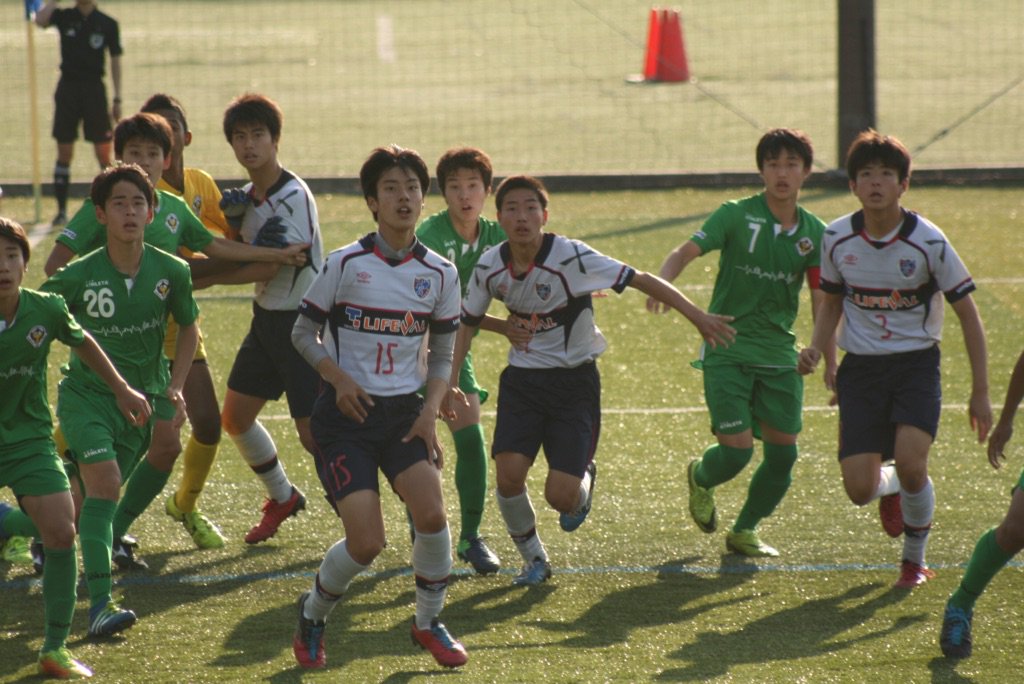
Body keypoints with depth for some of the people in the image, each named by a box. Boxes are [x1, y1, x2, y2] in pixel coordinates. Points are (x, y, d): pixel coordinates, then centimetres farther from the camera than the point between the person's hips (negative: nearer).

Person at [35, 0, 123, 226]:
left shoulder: (108, 24, 2)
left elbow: (115, 61, 5)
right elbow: (40, 19, -19)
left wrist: (117, 100, 2)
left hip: (95, 89, -1)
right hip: (68, 87, 1)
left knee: (103, 153, -3)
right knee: (64, 152, 3)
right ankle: (61, 210, 10)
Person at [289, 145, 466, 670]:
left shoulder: (440, 273, 3)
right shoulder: (345, 264, -6)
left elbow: (442, 355, 12)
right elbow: (304, 333, 3)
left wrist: (430, 411, -4)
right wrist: (339, 378, -13)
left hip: (403, 411, 3)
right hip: (346, 413, -3)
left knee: (431, 512, -20)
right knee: (366, 542, -14)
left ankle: (429, 623, 5)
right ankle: (312, 615, 17)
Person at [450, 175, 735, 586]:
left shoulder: (571, 257, -20)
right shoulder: (490, 267, -6)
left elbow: (642, 281, -16)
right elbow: (469, 321, 11)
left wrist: (697, 317, -19)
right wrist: (451, 380, 2)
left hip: (574, 381, -3)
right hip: (522, 378, 3)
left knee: (560, 496, -11)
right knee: (509, 474, -16)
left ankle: (584, 478, 29)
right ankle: (533, 559, 11)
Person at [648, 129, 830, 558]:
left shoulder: (814, 233, 4)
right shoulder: (736, 215, -7)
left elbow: (821, 302, 8)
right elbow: (688, 251, -17)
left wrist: (830, 363, 5)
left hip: (779, 356, 4)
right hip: (727, 350, -4)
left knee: (783, 453, 2)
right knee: (737, 450, -10)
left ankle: (745, 530, 25)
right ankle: (701, 479, 27)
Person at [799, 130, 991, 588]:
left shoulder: (927, 241, -13)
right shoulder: (837, 238, -4)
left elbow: (967, 314, -5)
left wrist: (980, 392, -7)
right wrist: (817, 348, -5)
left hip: (916, 363, -2)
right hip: (860, 367, 2)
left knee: (909, 462, -25)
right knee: (859, 489, -9)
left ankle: (915, 561, 3)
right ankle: (894, 488, 31)